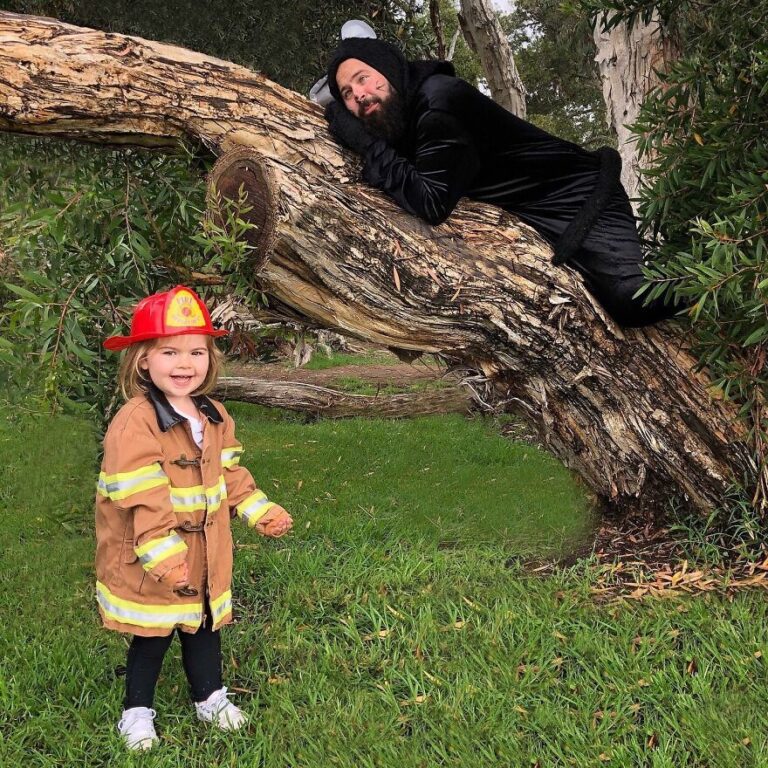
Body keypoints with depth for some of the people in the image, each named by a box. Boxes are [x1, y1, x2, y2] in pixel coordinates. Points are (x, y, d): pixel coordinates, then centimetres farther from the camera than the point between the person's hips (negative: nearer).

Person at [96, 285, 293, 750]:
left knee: (205, 626, 20)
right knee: (152, 637, 8)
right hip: (149, 562, -6)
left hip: (207, 555, 6)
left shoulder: (215, 417, 3)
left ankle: (211, 697, 39)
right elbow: (141, 501, -26)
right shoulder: (134, 424, -24)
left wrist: (262, 511, 5)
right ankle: (138, 711, 28)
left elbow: (230, 474, 14)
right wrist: (164, 557, -29)